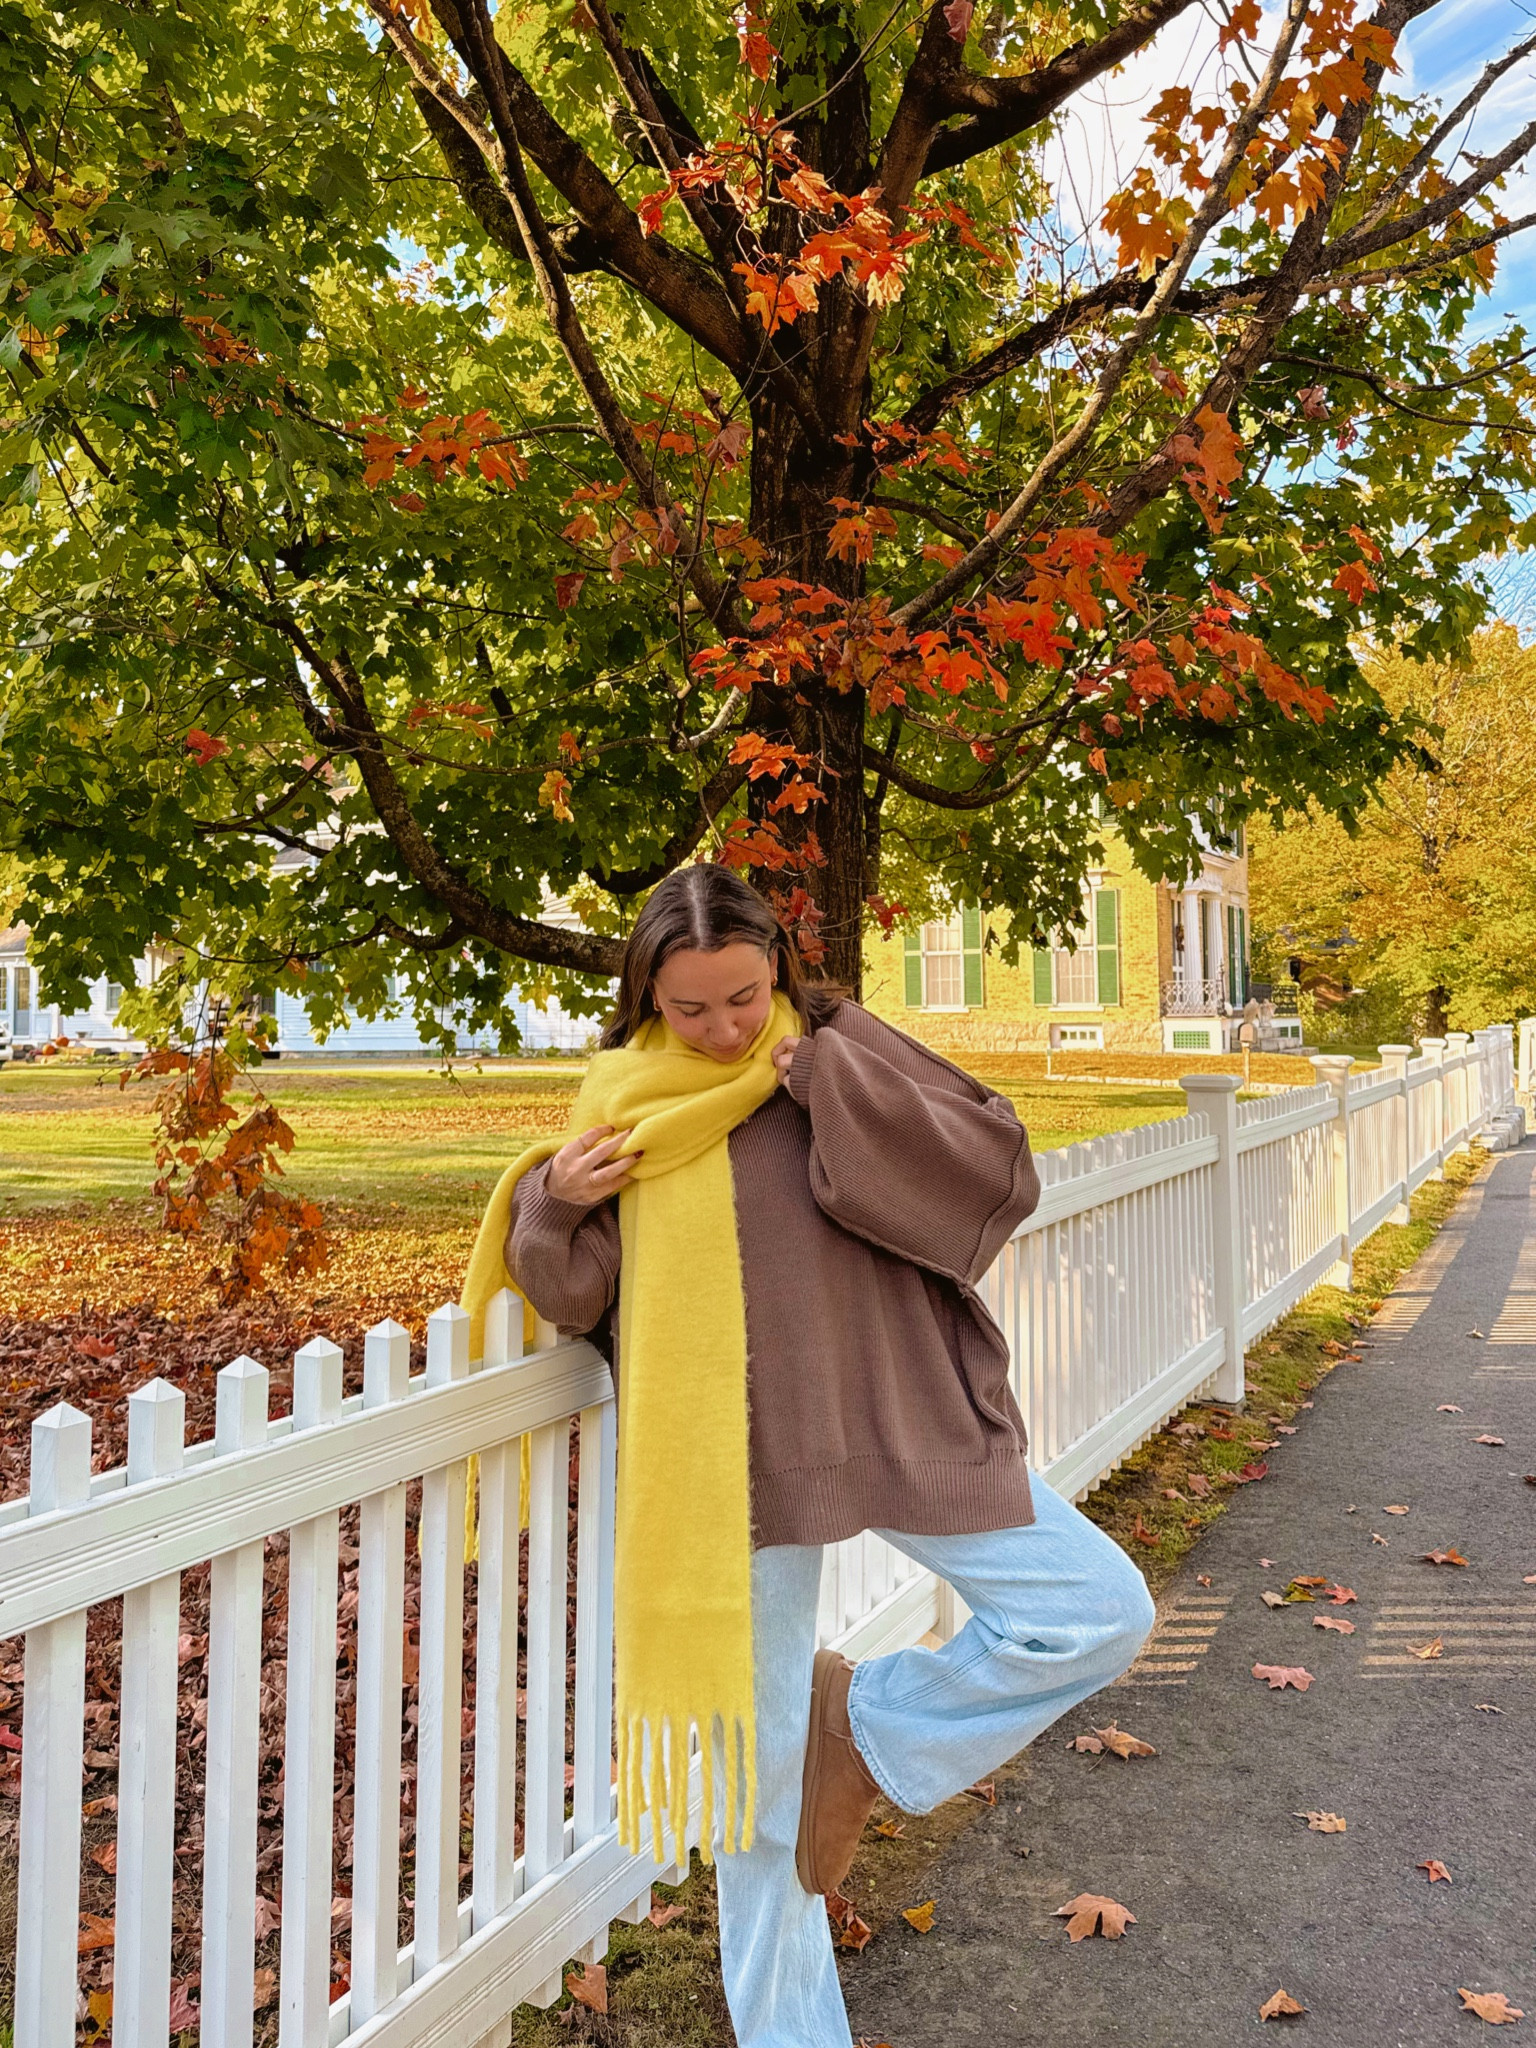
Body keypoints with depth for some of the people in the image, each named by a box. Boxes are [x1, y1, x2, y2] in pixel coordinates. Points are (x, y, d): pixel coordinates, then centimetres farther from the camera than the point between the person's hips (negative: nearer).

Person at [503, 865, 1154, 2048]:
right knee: (760, 1762, 9)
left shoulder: (843, 1052, -4)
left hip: (899, 1419, 0)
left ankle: (867, 1727, 15)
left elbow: (1005, 1172, -14)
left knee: (1099, 1615, -5)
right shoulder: (628, 1102, 0)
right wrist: (556, 1202, -15)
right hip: (739, 1460, 0)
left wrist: (830, 1082, -22)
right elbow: (574, 1296, 7)